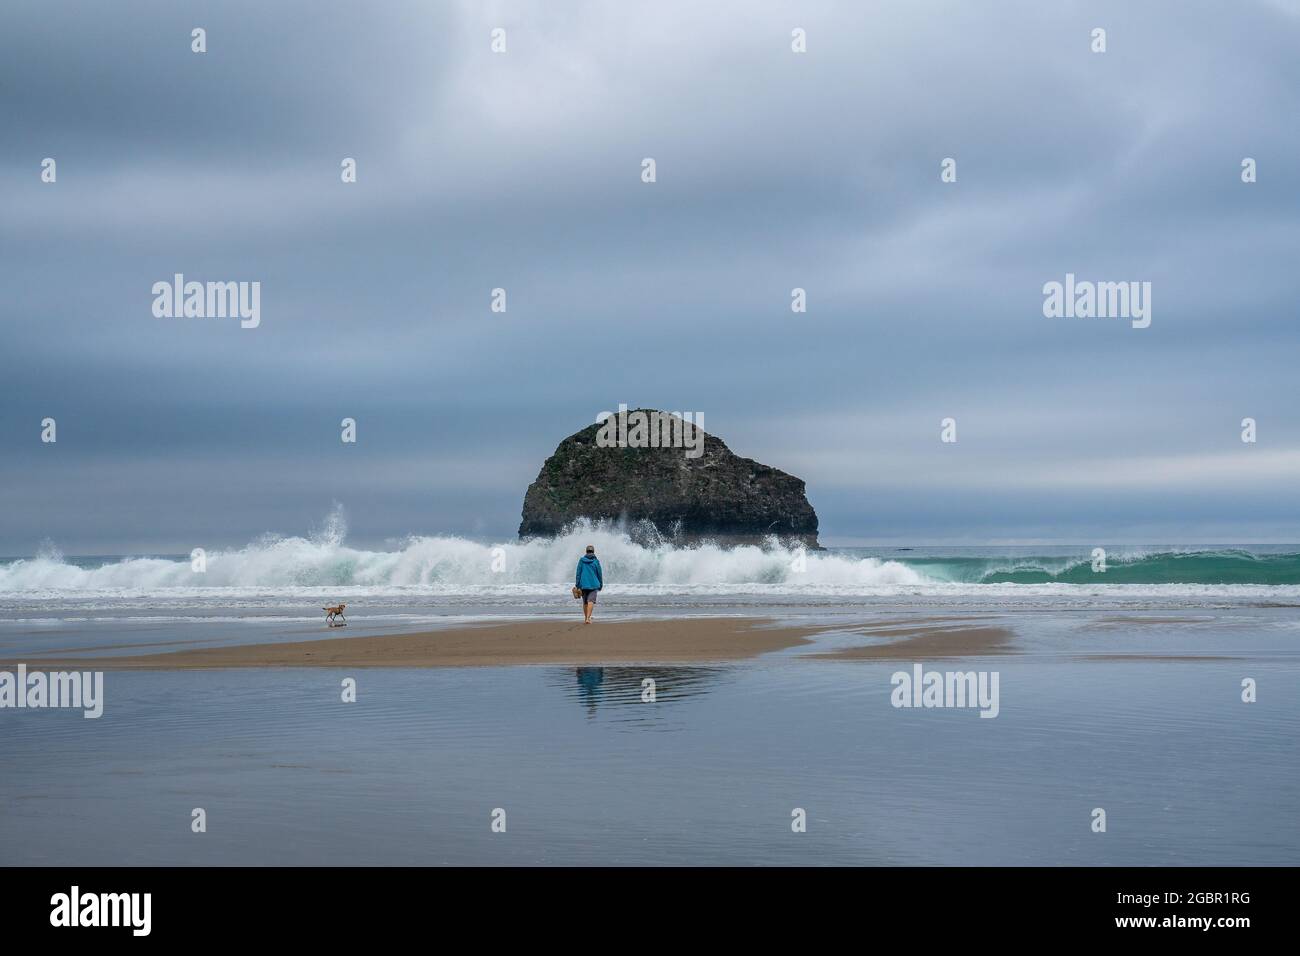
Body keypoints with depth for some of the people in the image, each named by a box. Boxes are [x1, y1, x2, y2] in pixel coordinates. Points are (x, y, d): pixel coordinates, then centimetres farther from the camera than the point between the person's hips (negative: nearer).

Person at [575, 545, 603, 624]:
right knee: (591, 601, -9)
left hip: (583, 584, 2)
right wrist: (601, 585, 13)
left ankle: (586, 618, 24)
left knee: (585, 602, 15)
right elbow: (599, 574, 2)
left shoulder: (581, 560, 2)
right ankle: (588, 618, -23)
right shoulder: (596, 561, -2)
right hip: (593, 584, -2)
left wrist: (577, 585, 4)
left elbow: (578, 573, 1)